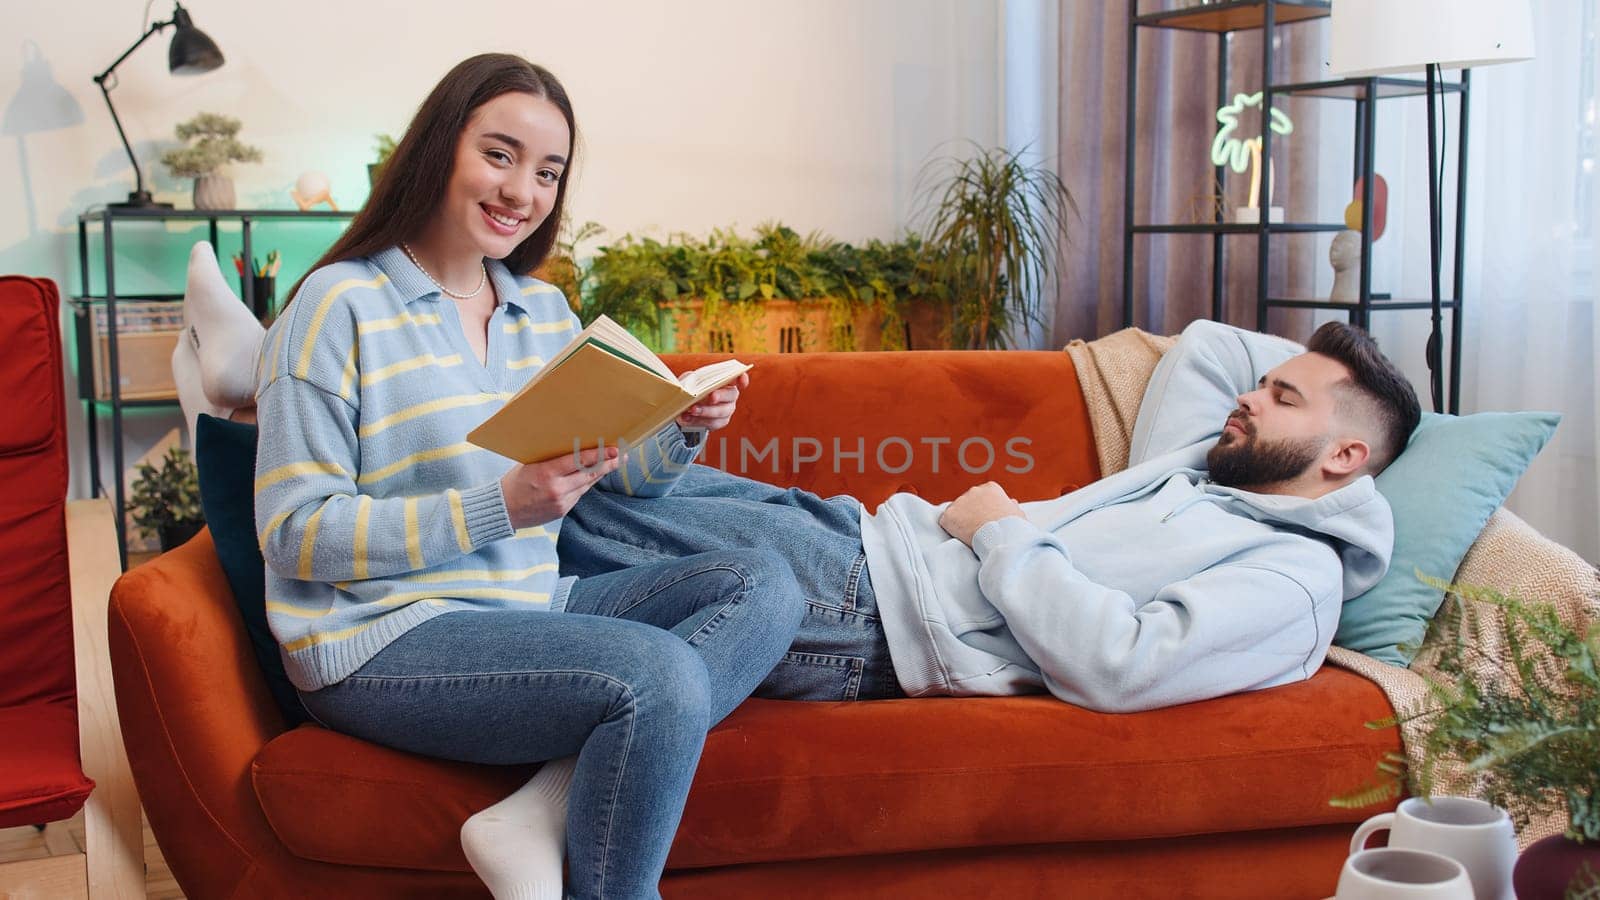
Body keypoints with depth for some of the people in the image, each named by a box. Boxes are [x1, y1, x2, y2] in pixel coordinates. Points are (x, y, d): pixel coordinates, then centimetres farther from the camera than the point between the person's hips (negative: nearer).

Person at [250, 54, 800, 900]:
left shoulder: (543, 309, 15)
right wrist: (500, 507, -22)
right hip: (387, 639, -8)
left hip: (530, 605, 8)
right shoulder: (340, 305, -7)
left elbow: (624, 476, 17)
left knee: (766, 585, -8)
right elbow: (294, 534, -13)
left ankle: (542, 816, -21)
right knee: (658, 674, -28)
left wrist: (683, 428, -6)